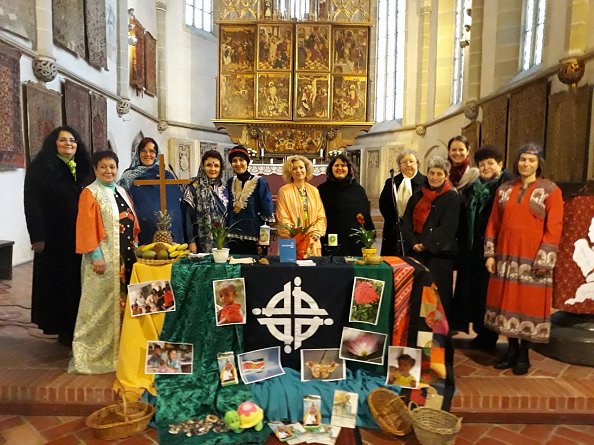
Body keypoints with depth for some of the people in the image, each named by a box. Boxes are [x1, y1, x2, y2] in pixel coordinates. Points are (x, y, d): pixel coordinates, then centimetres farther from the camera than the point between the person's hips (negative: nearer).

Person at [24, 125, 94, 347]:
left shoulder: (85, 168, 12)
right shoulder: (40, 168, -4)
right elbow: (32, 204, -10)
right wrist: (37, 236, -16)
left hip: (82, 237, 5)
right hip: (54, 238, -4)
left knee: (80, 282, 8)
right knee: (58, 283, 5)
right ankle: (64, 329, 17)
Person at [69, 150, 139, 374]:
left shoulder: (122, 192, 14)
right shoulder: (90, 193, -5)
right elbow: (86, 226, -12)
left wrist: (135, 247, 12)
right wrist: (96, 255, -18)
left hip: (126, 255, 7)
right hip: (104, 256, -7)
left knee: (124, 298, 11)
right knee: (102, 301, -2)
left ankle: (120, 347, 23)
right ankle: (95, 351, 9)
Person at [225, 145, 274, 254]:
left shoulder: (259, 182, -6)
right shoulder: (230, 183, 8)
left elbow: (267, 211, -7)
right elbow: (226, 209, 15)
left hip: (253, 238, -4)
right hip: (233, 236, 4)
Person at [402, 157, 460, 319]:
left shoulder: (451, 197, 0)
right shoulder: (417, 196, 13)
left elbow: (448, 227, -9)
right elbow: (407, 222, 7)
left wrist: (426, 244, -12)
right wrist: (413, 243, -8)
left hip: (439, 252, -4)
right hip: (416, 251, 4)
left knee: (438, 294, -1)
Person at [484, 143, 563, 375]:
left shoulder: (551, 190, -2)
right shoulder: (504, 189, 9)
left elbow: (554, 228, -6)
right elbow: (493, 223, 10)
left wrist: (543, 259, -12)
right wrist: (490, 253, 4)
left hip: (533, 259, -3)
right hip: (506, 257, 3)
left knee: (529, 304, 3)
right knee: (507, 301, 8)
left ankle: (523, 353, 18)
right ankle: (512, 348, 24)